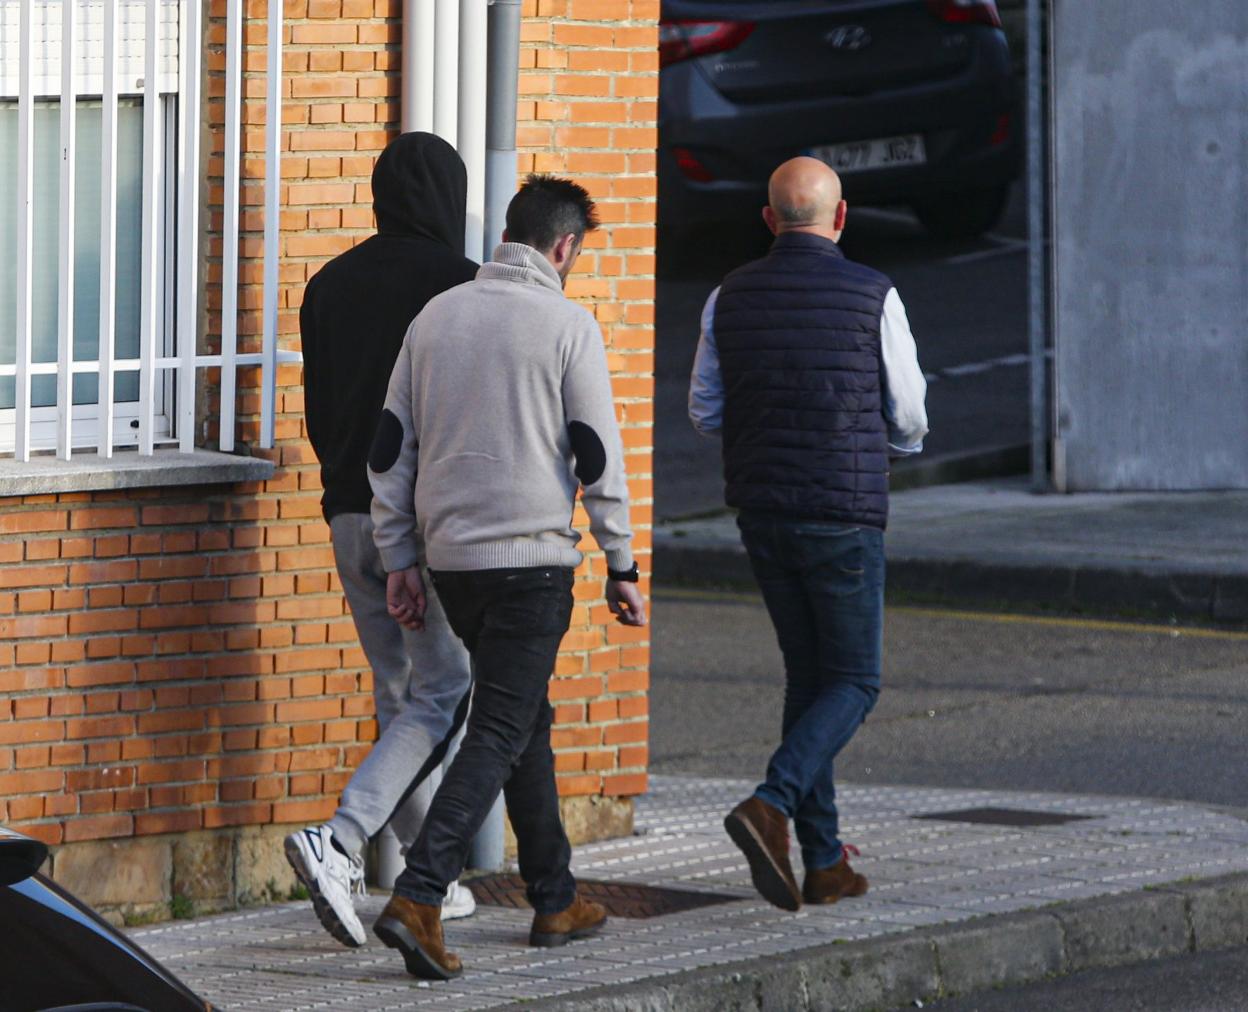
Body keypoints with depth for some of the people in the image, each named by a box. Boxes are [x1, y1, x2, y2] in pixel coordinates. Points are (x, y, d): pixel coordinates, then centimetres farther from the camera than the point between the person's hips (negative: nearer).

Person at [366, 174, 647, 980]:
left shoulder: (437, 317, 9)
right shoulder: (566, 324, -7)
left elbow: (391, 447, 9)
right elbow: (597, 456, -7)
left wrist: (399, 559, 15)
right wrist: (622, 566, 0)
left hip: (452, 555, 6)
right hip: (533, 558, -6)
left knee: (526, 720, 19)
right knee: (500, 734, -6)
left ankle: (557, 901, 25)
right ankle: (418, 897, -20)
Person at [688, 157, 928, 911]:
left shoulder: (731, 298, 1)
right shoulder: (872, 296, -9)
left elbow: (705, 413, 7)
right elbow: (909, 420, -1)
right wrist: (899, 441, 22)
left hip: (761, 510, 5)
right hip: (845, 511, -4)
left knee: (808, 674, 15)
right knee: (854, 683, 5)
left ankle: (826, 862, 12)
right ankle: (771, 807, -19)